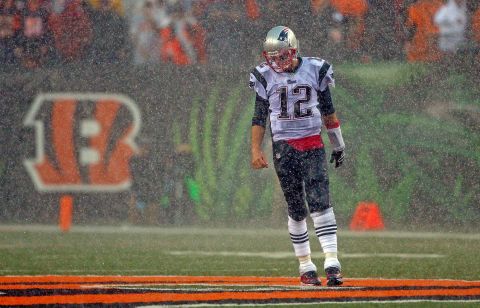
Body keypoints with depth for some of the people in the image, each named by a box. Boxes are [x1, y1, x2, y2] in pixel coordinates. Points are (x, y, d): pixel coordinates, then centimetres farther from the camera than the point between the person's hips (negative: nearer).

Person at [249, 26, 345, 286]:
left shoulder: (315, 70, 2)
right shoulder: (265, 76, 2)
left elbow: (328, 111, 12)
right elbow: (259, 117, 6)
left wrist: (338, 145, 17)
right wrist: (255, 150, -2)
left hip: (313, 145, -1)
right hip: (283, 147, 1)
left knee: (320, 202, -14)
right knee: (296, 208, 3)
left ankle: (331, 261, -19)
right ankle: (305, 265, 12)